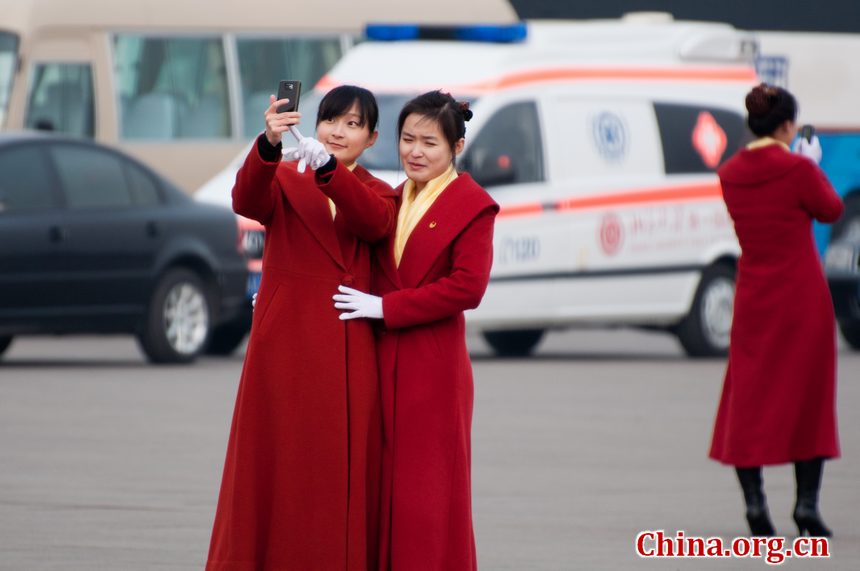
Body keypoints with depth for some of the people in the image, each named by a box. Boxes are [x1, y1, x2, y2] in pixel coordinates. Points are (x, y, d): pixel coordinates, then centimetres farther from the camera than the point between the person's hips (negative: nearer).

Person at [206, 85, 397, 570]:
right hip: (287, 343, -2)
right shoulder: (284, 179, 7)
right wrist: (269, 145, -34)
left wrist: (327, 167, -28)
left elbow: (375, 223, -13)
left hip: (350, 352, 2)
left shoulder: (376, 195, 12)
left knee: (347, 466, 0)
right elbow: (247, 201, -15)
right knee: (280, 461, -2)